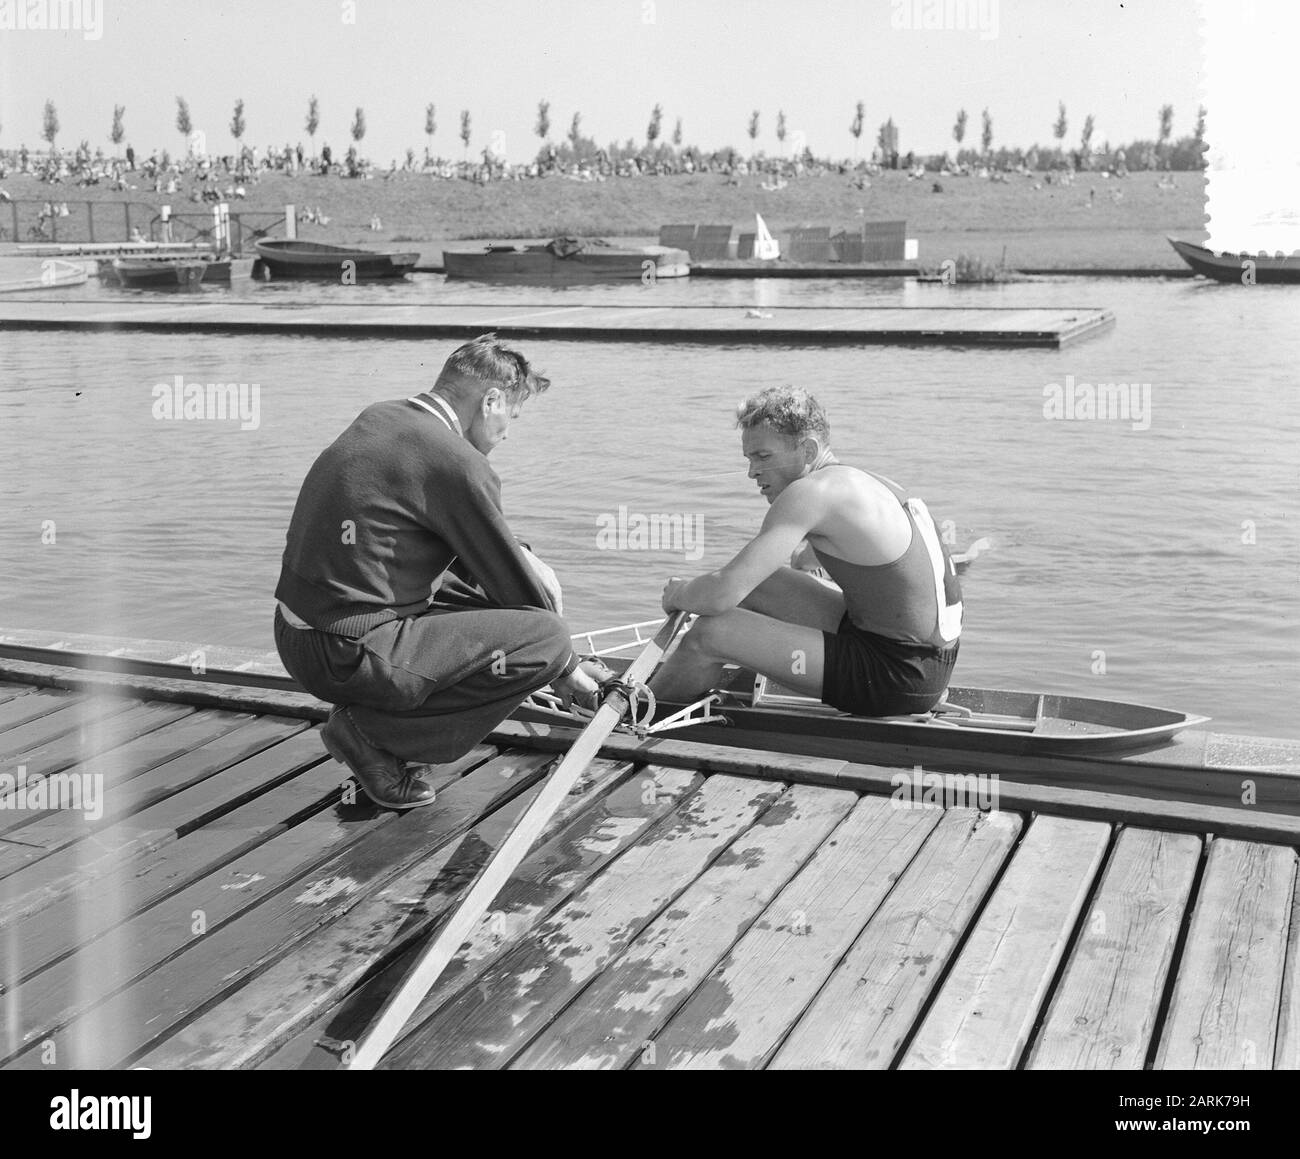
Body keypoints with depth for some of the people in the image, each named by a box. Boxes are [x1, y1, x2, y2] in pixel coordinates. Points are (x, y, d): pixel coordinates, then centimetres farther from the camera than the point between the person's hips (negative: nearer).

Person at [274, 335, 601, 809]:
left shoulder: (378, 418, 11)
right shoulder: (457, 464, -15)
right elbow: (515, 585, -4)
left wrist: (521, 557, 15)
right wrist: (566, 668, 11)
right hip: (348, 654, -9)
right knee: (546, 638, -10)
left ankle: (375, 716, 13)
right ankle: (371, 730, -5)